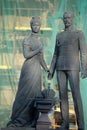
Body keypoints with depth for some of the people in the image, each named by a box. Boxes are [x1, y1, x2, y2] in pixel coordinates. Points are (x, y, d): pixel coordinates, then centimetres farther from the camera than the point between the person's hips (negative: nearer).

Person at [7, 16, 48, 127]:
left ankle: (30, 120, 12)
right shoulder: (27, 39, -5)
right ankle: (18, 120, 3)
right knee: (26, 93, -6)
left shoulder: (39, 40, 17)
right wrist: (38, 50, -16)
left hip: (37, 70, 7)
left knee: (35, 94, 6)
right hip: (29, 68, -7)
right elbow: (26, 55, -17)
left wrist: (47, 70, 15)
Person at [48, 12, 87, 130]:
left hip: (73, 67, -5)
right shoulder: (59, 35, 19)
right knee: (62, 95, 0)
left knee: (76, 95, -12)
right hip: (61, 68, 5)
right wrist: (51, 70, 11)